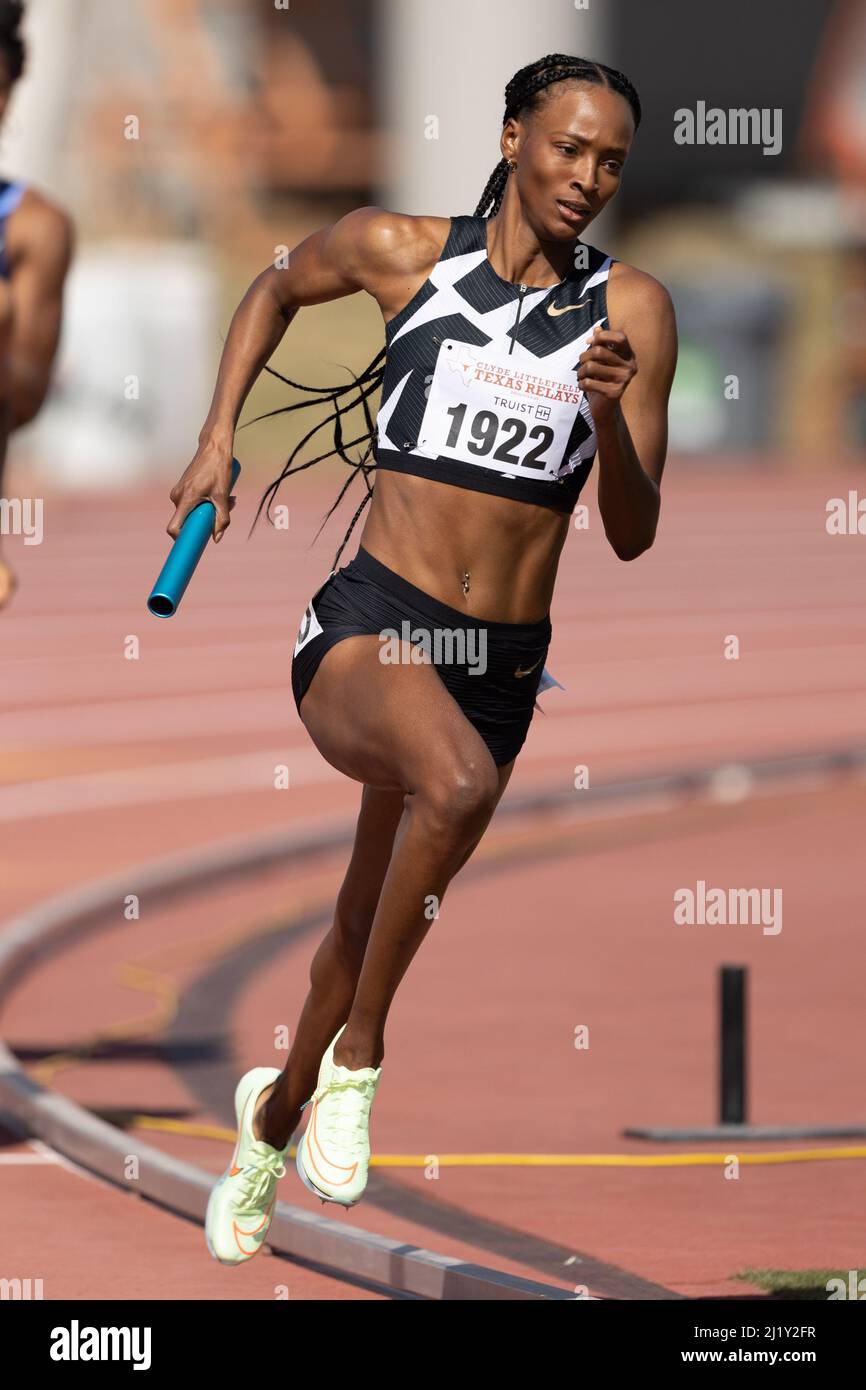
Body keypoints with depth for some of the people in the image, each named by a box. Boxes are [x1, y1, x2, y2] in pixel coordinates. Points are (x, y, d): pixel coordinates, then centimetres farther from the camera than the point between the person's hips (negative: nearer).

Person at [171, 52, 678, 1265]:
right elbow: (275, 291, 22)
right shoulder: (400, 252, -1)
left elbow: (633, 537, -1)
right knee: (458, 783, -35)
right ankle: (355, 1055, -17)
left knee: (371, 915, 17)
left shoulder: (631, 311, 0)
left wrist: (610, 414, -19)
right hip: (368, 627, -3)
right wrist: (218, 436, 12)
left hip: (503, 665, 3)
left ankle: (275, 1113, 47)